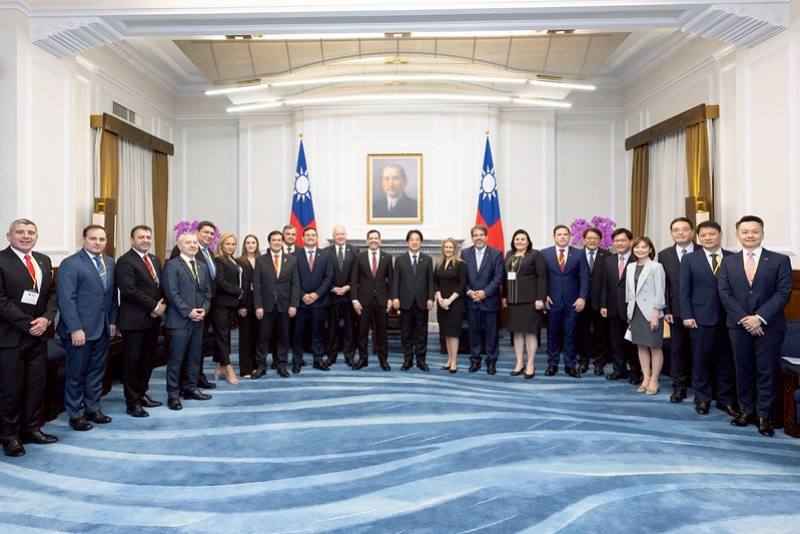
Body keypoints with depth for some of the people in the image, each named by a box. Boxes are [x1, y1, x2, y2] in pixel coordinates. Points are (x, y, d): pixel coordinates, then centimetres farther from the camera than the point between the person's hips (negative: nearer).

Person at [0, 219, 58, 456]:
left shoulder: (44, 261, 11)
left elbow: (52, 293, 11)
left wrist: (46, 318, -6)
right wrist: (27, 324, -14)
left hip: (38, 334, 6)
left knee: (36, 385, 12)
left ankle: (32, 429, 25)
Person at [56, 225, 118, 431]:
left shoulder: (110, 262, 10)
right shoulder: (70, 264, -10)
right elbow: (66, 299, -14)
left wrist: (113, 321, 7)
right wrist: (75, 329, -18)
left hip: (102, 328, 6)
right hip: (80, 329, -6)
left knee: (97, 371, 15)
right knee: (76, 373, 6)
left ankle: (93, 408, 27)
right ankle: (76, 414, 19)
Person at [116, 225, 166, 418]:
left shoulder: (155, 259, 14)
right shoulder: (125, 261, -10)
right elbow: (129, 290, -19)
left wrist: (161, 305, -3)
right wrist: (154, 306, -16)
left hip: (153, 319, 7)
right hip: (134, 321, -7)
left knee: (148, 359, 14)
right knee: (132, 361, 3)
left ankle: (142, 394, 28)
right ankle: (132, 402, 11)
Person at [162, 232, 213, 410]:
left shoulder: (202, 266, 15)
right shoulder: (172, 265, -6)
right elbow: (171, 293, -13)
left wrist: (204, 309, -3)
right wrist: (188, 312, -16)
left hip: (198, 319, 6)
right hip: (179, 319, -6)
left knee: (195, 357, 12)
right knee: (176, 359, 0)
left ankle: (191, 388, 22)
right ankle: (173, 394, 8)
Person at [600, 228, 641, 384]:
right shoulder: (608, 261, 8)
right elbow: (604, 285, 8)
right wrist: (603, 305, 2)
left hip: (631, 308, -5)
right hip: (613, 307, 5)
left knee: (632, 341, 6)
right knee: (616, 341, 11)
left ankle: (635, 372, 19)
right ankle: (619, 369, 23)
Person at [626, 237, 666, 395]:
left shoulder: (656, 267, -8)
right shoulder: (630, 267, 9)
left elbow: (660, 292, -11)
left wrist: (656, 313, -15)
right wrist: (630, 312, 10)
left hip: (651, 311, -6)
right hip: (636, 311, 6)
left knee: (655, 347, 1)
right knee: (641, 346, 11)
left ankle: (654, 381, 9)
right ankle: (646, 379, 19)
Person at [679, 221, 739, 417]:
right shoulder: (690, 259, 2)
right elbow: (684, 290, 0)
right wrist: (687, 316, -6)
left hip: (728, 318, 1)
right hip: (701, 319, -1)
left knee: (726, 361, 8)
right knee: (701, 361, 6)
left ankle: (725, 399, 20)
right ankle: (702, 399, 17)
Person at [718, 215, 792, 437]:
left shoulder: (779, 260, 1)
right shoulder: (728, 262, 8)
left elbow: (783, 292, -6)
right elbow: (725, 293, 1)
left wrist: (760, 317, -15)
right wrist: (744, 318, -10)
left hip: (769, 326, -2)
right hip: (739, 325, 2)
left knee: (766, 372, 2)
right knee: (743, 371, 8)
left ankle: (764, 416, 11)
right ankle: (746, 410, 19)